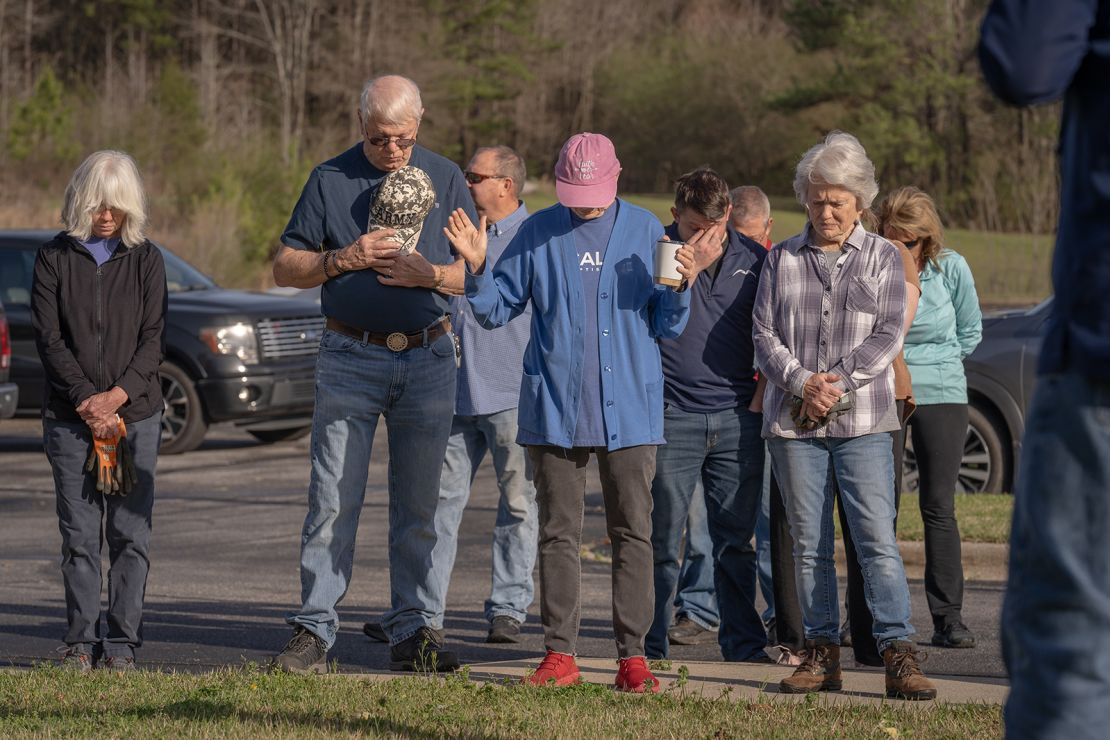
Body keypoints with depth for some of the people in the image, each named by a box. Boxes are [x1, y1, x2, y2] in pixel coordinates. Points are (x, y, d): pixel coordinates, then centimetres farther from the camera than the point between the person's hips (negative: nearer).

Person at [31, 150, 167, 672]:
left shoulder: (145, 260, 7)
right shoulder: (54, 258, 5)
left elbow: (154, 338, 1)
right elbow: (49, 338, -1)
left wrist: (117, 396, -12)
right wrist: (86, 400, -12)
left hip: (136, 413, 0)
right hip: (69, 416, 0)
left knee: (130, 531, -1)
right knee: (79, 532, -1)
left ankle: (122, 640, 3)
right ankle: (81, 641, 5)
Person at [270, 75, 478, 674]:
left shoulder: (445, 179, 9)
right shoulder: (330, 180, 4)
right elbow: (285, 268, 4)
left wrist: (429, 275, -11)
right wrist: (343, 259, -12)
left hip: (429, 360, 2)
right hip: (352, 359, -2)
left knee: (419, 506, 4)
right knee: (333, 502, -5)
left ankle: (414, 629, 9)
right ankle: (314, 630, -2)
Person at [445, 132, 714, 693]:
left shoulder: (645, 231, 4)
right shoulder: (538, 234, 3)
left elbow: (667, 327, 6)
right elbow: (497, 309, 8)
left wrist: (683, 284, -12)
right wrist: (477, 268, -9)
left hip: (629, 409, 0)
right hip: (556, 408, 0)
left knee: (633, 533, 0)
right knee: (558, 533, 4)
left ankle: (632, 655, 4)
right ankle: (560, 653, 9)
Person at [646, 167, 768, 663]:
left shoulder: (754, 259, 10)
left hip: (738, 417, 3)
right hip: (672, 414, -3)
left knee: (736, 539, 7)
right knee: (663, 541, 0)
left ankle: (744, 645, 13)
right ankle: (653, 650, 7)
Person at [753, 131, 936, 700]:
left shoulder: (882, 258, 7)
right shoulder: (782, 259, 12)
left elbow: (887, 335, -1)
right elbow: (764, 334, 6)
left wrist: (838, 383, -12)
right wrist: (802, 382, -11)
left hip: (862, 419, -2)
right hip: (793, 421, 2)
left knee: (878, 539, -10)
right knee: (809, 543, 4)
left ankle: (898, 656, -11)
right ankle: (822, 653, 9)